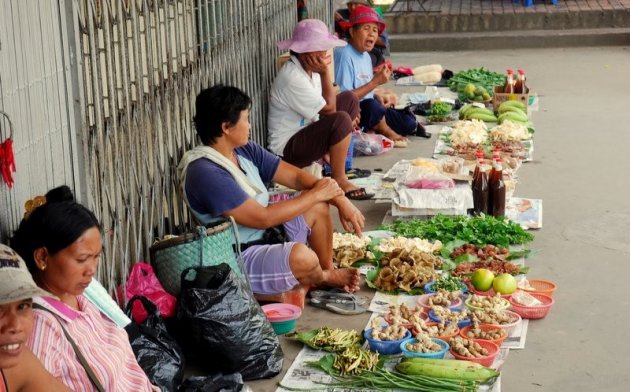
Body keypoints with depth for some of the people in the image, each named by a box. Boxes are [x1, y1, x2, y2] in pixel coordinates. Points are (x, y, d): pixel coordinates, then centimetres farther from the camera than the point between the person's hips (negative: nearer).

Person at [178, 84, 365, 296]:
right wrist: (315, 194, -16)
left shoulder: (246, 151, 1)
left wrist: (341, 201, -7)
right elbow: (262, 218, -25)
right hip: (238, 262, -10)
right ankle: (323, 279, 6)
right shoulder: (205, 173, -26)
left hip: (268, 236, 10)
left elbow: (296, 176, 5)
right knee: (302, 256, -31)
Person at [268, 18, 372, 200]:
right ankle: (340, 180, -14)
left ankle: (330, 157, 11)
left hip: (305, 131, 10)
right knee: (341, 120, -30)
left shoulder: (310, 69, 1)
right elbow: (329, 109, -21)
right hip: (287, 148, -10)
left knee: (349, 99, 9)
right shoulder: (292, 78, -27)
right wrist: (325, 72, -21)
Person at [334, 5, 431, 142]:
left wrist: (379, 100, -2)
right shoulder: (345, 55, -19)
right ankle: (387, 132, -7)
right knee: (371, 105, -36)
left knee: (408, 123, -6)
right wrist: (375, 82, -23)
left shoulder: (366, 56, 12)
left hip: (369, 114, 8)